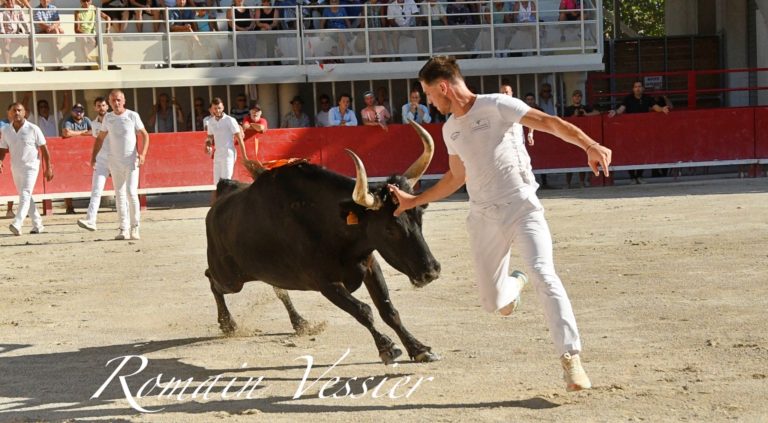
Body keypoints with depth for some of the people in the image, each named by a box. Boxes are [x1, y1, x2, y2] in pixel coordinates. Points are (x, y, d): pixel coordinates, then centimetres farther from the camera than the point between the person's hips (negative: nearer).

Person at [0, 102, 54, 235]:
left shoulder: (33, 129, -11)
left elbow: (44, 149, -5)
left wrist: (48, 168, -5)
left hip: (31, 167, -5)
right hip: (15, 168, 6)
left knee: (25, 195, -18)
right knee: (25, 197, 12)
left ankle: (17, 224, -30)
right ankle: (38, 224, 23)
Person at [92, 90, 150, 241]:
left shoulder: (132, 116, -3)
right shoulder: (108, 118, 7)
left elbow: (145, 135, -1)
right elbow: (100, 138, 16)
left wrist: (143, 154, -15)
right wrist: (93, 157, 7)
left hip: (131, 161, -4)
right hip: (115, 162, 4)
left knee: (131, 193, -12)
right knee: (119, 195, 4)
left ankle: (134, 228, -3)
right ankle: (124, 229, 7)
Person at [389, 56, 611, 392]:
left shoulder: (496, 106, -7)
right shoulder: (450, 129, 14)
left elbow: (549, 122, -17)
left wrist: (588, 145, -32)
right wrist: (414, 201, 30)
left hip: (522, 207, -6)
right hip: (484, 218, 6)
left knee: (543, 275, -24)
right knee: (491, 302, 7)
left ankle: (571, 358, -23)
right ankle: (514, 285, 43)